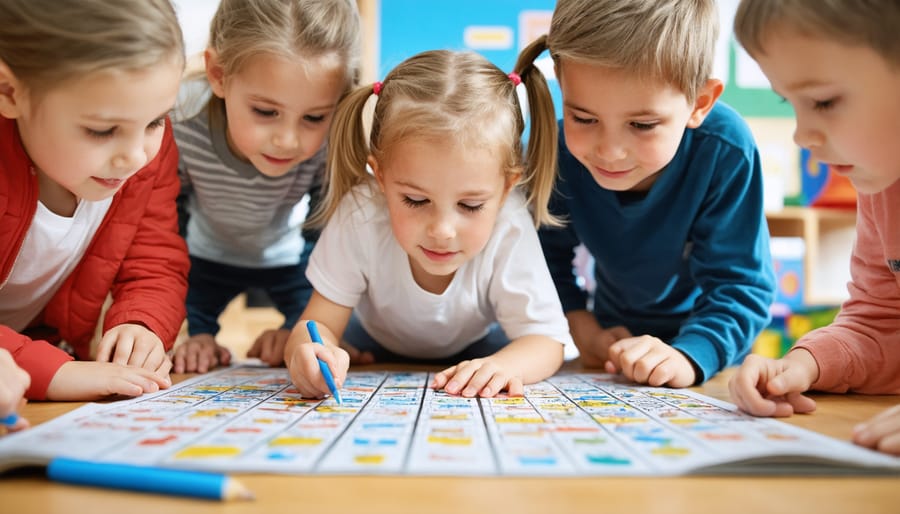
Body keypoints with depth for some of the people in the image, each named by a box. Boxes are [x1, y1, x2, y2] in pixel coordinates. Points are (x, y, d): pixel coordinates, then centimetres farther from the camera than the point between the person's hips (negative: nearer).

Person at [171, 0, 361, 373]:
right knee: (181, 365, -4)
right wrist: (187, 330, -26)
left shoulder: (333, 146, -36)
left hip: (291, 257, 0)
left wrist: (299, 327, -23)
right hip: (205, 257, 0)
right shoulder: (180, 131, -37)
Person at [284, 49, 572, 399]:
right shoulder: (360, 216, -35)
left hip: (473, 350, -1)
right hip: (376, 346, 1)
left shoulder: (509, 230, -35)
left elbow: (545, 338, -28)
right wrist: (311, 350, -54)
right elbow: (320, 322, -28)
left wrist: (503, 366, -52)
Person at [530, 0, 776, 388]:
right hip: (616, 339, 3)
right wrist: (582, 328, -14)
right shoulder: (557, 151, -20)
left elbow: (741, 286, -23)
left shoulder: (724, 151, -28)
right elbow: (547, 253, -3)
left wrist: (688, 356, -39)